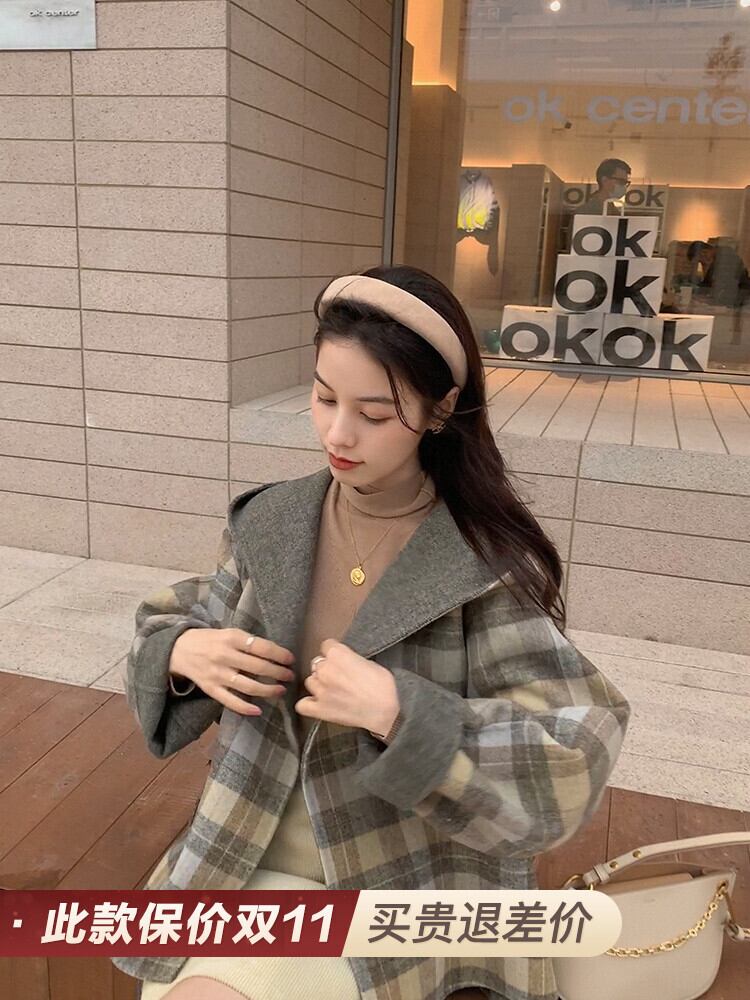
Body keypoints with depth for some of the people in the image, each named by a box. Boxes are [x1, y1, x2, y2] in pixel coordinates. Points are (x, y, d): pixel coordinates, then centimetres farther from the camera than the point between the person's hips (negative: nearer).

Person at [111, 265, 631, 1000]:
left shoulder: (490, 567, -17)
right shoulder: (269, 524, -4)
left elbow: (562, 774, -17)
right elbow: (169, 628, 8)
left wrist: (398, 711, -31)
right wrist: (184, 653, -15)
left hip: (409, 890, -4)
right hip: (252, 868, 4)